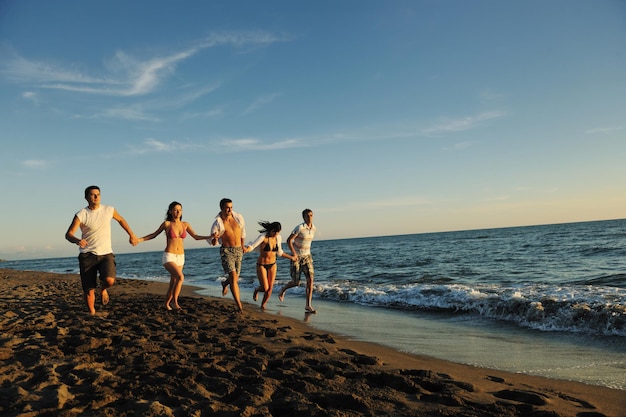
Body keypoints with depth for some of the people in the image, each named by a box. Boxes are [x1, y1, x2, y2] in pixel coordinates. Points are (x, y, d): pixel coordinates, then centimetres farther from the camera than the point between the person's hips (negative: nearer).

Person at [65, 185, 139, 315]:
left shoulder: (109, 210, 2)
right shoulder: (81, 215, -5)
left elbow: (121, 220, 22)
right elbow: (68, 234, -11)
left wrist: (131, 235, 23)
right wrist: (77, 241, -33)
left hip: (106, 254, 1)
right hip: (87, 255, -1)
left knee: (109, 280, -25)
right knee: (89, 290, 1)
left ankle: (103, 289, 11)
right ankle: (92, 312, 25)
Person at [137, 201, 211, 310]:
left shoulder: (185, 225, 5)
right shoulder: (167, 224, -5)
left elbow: (196, 237, 6)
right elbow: (153, 235, 6)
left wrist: (209, 237, -7)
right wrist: (139, 240, -3)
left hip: (180, 257, 4)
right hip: (169, 256, -4)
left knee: (173, 283, 9)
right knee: (180, 277, -23)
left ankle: (167, 304, 28)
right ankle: (175, 301, -7)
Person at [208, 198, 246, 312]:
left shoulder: (238, 217, -2)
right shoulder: (217, 223, -8)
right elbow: (212, 243, -4)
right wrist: (215, 238, -28)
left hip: (238, 251, 4)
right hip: (226, 251, -4)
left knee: (235, 278, 15)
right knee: (233, 277, -18)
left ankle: (225, 283, 52)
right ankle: (239, 304, -13)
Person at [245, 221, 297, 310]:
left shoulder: (278, 238, -2)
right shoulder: (263, 237, -19)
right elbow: (252, 246, -29)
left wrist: (291, 257, 21)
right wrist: (245, 250, -51)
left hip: (272, 265, 4)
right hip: (261, 265, -4)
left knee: (270, 288, 1)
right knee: (265, 288, -8)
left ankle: (263, 305, 25)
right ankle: (256, 290, 29)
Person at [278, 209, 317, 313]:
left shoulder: (314, 228, 1)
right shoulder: (299, 228, -19)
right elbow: (288, 240, -18)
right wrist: (294, 253, -25)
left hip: (307, 256, 5)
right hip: (296, 257, -5)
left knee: (310, 279, -12)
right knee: (296, 283, 1)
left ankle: (308, 305, -8)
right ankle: (284, 289, 36)